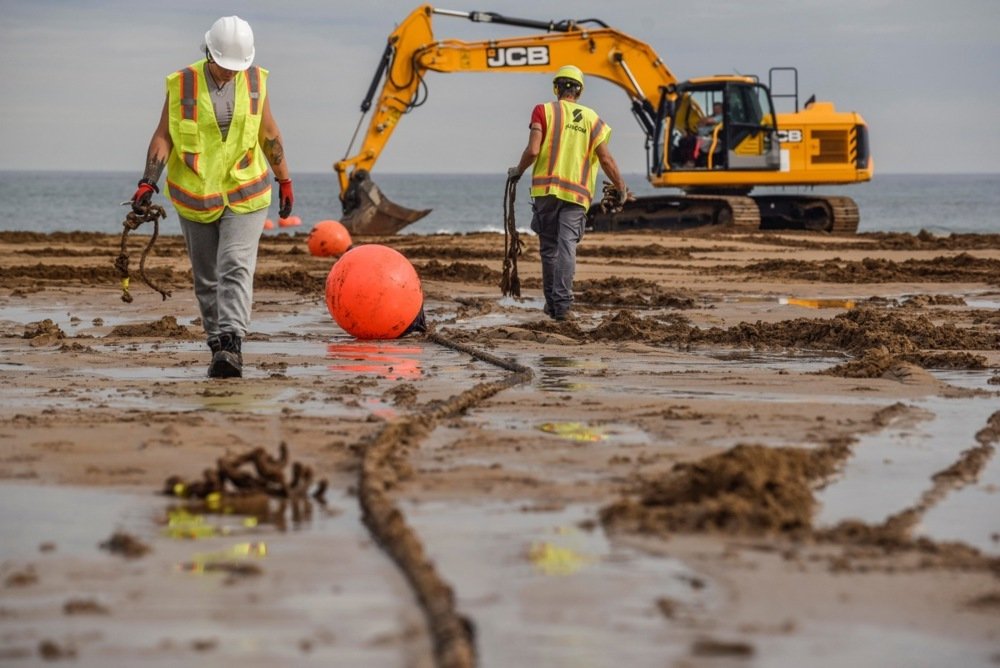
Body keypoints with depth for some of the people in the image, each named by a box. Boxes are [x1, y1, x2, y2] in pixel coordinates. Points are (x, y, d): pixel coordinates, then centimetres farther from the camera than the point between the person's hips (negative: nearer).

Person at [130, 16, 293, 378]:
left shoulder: (254, 80, -1)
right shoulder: (182, 84, -7)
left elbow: (269, 133, 9)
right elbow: (163, 136, -6)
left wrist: (284, 180, 15)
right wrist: (148, 183, -18)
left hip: (244, 197, -1)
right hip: (195, 198, 1)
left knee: (235, 269, -16)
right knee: (206, 278, 8)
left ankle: (231, 345, -27)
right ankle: (220, 348, 19)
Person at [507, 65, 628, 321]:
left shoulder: (544, 111, 1)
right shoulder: (591, 118, 9)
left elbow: (533, 150, -9)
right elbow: (606, 159, 6)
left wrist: (518, 171, 10)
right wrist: (621, 188, 19)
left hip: (547, 187, -1)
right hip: (578, 192, 1)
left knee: (549, 247, 10)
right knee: (567, 246, -4)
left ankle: (552, 302, 16)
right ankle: (562, 303, -15)